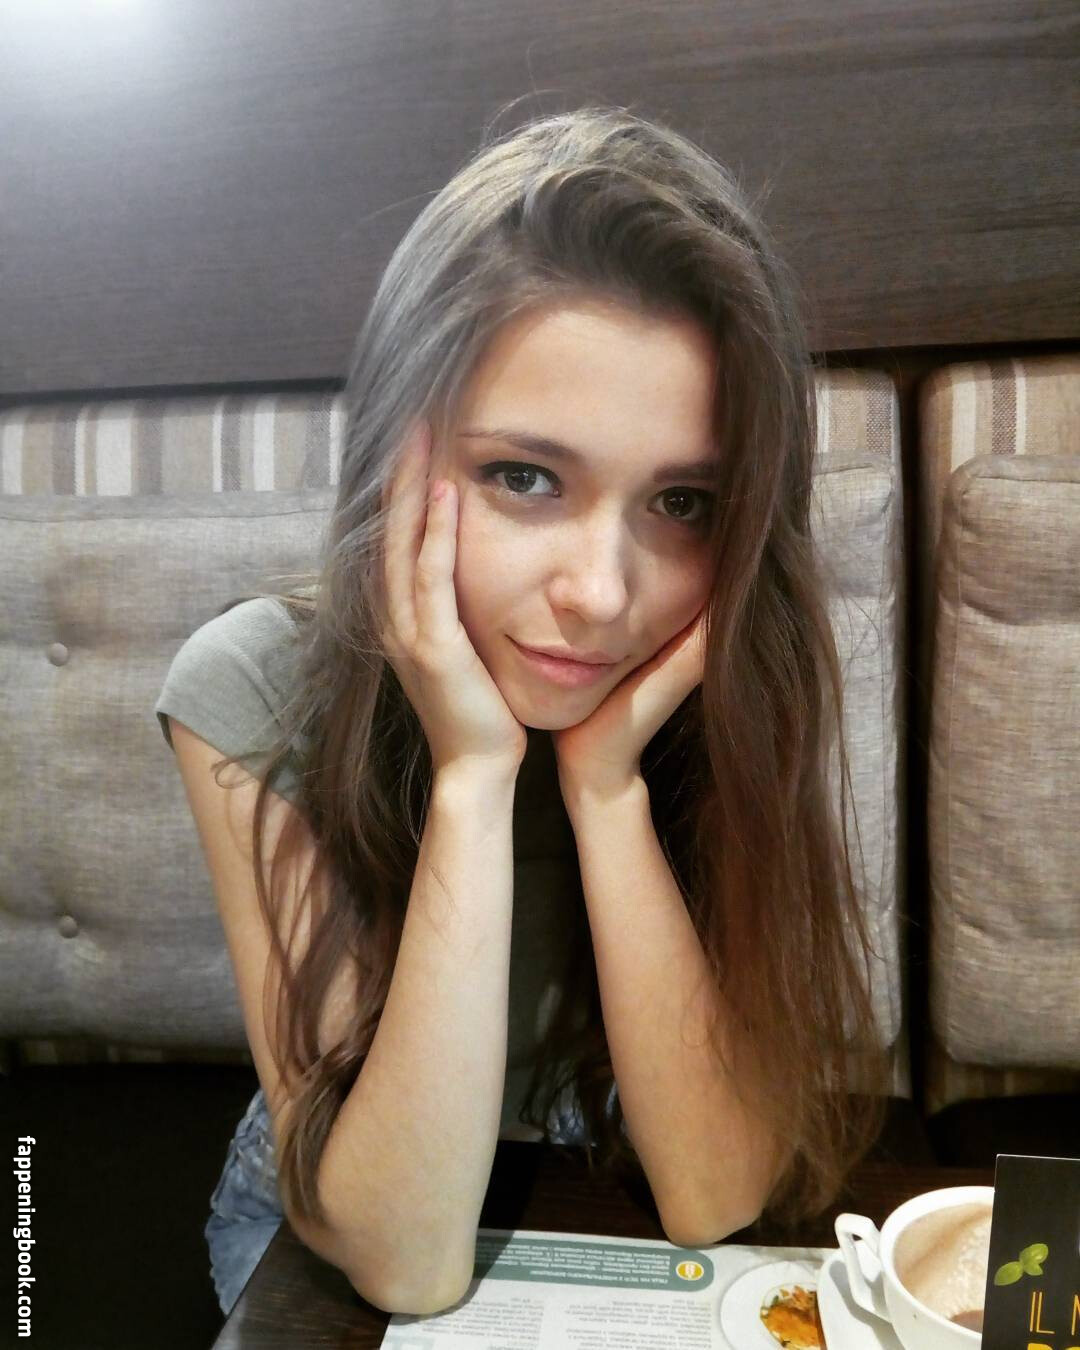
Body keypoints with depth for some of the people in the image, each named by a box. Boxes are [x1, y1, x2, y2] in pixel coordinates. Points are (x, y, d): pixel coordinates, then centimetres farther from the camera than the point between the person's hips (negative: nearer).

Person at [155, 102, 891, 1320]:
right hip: (327, 1223, 0)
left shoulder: (736, 689, -19)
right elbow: (406, 1260, -25)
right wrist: (473, 776, -34)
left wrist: (608, 783, -31)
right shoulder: (258, 692, -24)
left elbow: (716, 1196, -21)